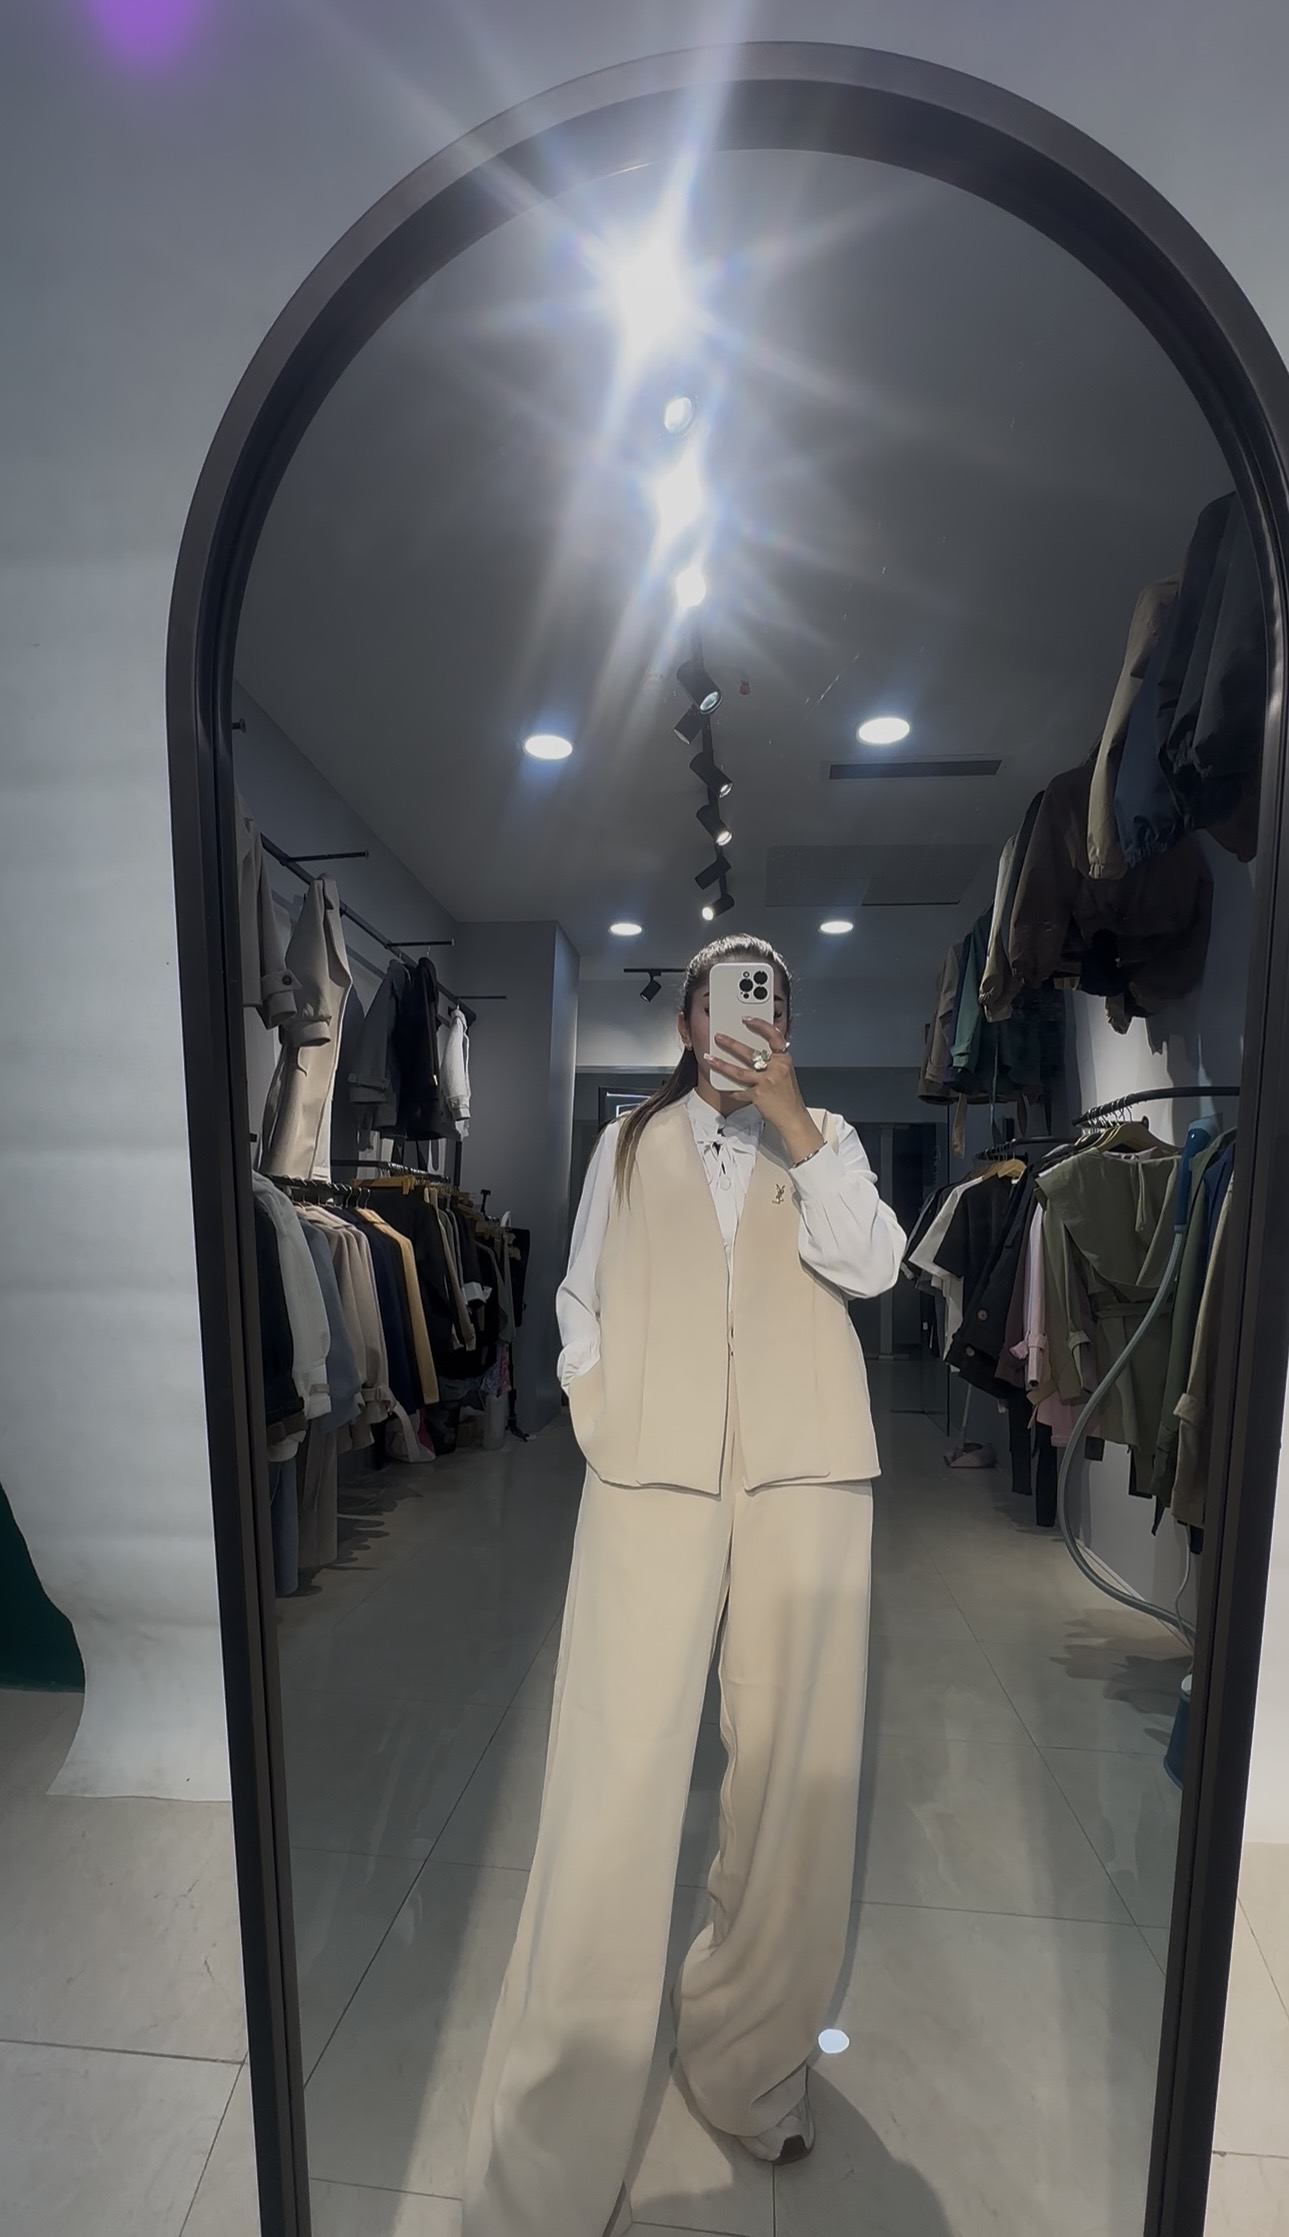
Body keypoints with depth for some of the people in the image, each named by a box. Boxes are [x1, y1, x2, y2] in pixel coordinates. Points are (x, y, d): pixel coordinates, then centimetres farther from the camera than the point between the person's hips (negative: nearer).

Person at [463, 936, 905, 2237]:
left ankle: (749, 2056, 34)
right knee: (615, 1775, -4)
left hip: (802, 1474, 2)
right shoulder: (629, 1143, 14)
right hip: (651, 1477, -1)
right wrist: (597, 1413, 1)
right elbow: (581, 1299, 15)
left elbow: (871, 1267, -4)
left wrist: (791, 1121, -11)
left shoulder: (825, 1142, 14)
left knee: (793, 1768, 10)